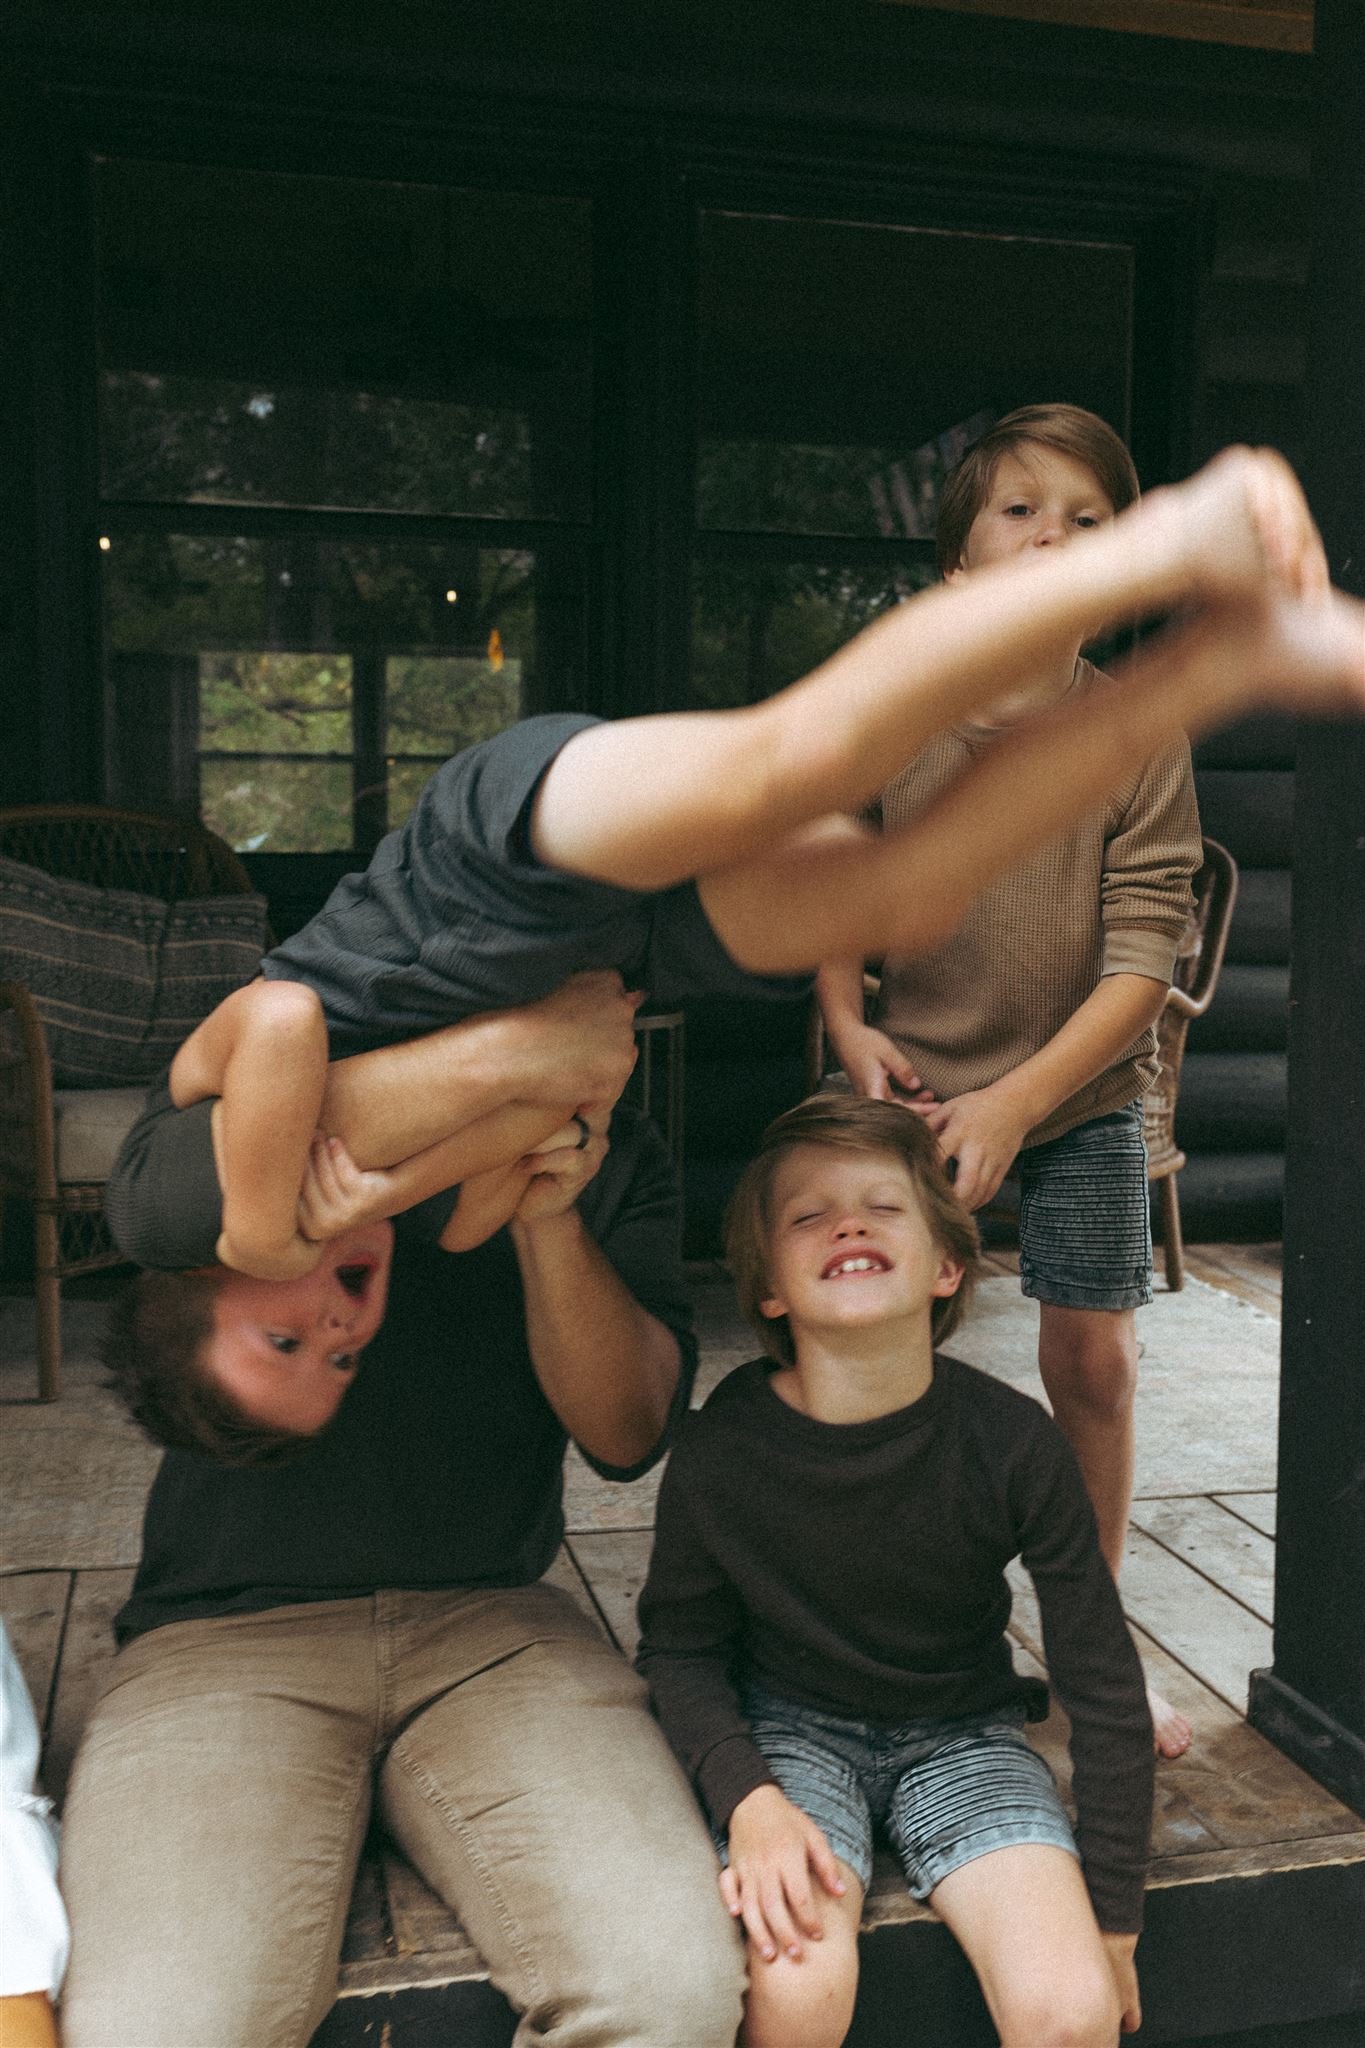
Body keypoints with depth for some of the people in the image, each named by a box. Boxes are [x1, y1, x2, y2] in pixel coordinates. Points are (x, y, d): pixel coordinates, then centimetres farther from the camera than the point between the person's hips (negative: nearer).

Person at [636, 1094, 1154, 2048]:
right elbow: (681, 1645, -2)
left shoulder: (1014, 1442, -19)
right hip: (792, 1726, 0)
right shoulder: (720, 1450, -19)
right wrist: (747, 1797, -19)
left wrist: (1113, 1917, -2)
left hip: (963, 1735, 1)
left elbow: (1104, 1684, -8)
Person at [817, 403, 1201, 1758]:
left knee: (1094, 1358, 3)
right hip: (916, 1084, 1)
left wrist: (1016, 1103, -22)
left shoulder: (1140, 743, -11)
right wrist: (849, 1026, -8)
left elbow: (1141, 959, -14)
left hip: (1083, 1098, 0)